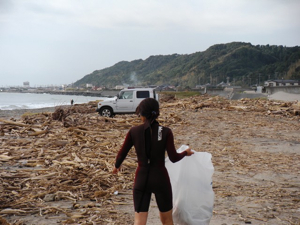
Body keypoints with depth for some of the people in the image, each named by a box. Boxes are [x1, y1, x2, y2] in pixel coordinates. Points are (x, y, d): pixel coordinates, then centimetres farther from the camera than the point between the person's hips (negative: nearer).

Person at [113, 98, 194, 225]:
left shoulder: (134, 131, -4)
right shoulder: (166, 132, -8)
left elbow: (122, 153, 2)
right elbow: (173, 158, -10)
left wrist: (117, 166, 23)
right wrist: (186, 153, 11)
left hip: (141, 178, 1)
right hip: (160, 178, 0)